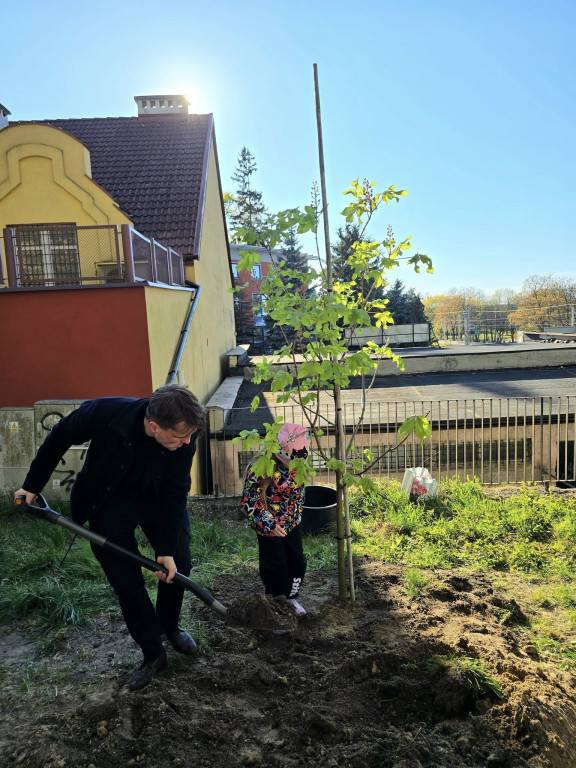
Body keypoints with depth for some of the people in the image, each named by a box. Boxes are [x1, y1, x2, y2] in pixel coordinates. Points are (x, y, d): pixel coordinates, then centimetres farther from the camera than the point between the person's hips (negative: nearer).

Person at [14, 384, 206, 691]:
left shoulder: (185, 437, -28)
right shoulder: (105, 413, -35)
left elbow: (176, 492, -18)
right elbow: (58, 438, -14)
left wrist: (167, 549, -17)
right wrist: (32, 485, -2)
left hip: (159, 500, 2)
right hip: (109, 503, -1)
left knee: (179, 565, 1)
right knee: (125, 580, 0)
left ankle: (170, 625, 32)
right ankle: (152, 653, 20)